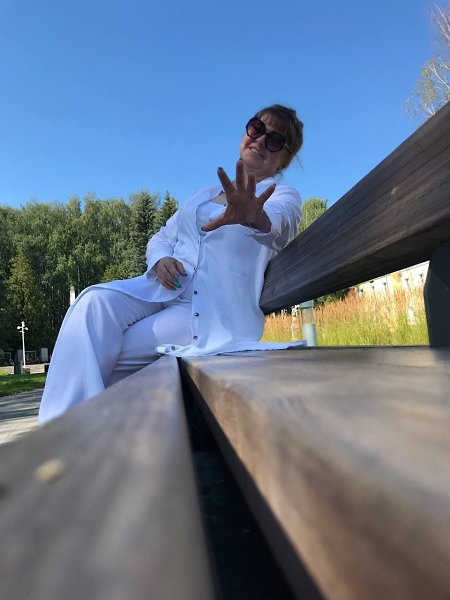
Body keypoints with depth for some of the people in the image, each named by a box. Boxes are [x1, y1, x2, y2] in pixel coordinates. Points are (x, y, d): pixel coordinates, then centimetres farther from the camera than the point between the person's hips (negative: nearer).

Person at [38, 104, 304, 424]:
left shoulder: (284, 195, 6)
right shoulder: (205, 193, 23)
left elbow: (278, 220, -21)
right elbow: (161, 237, 21)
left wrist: (254, 217, -46)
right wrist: (160, 259, -5)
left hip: (215, 310, -5)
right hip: (161, 289, 5)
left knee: (107, 354, -23)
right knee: (96, 301, -25)